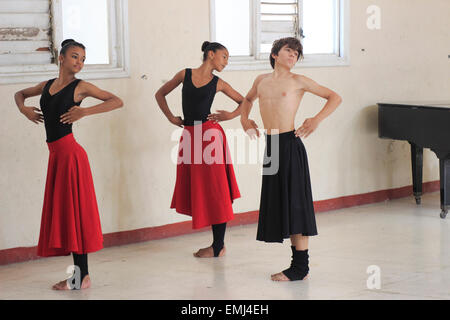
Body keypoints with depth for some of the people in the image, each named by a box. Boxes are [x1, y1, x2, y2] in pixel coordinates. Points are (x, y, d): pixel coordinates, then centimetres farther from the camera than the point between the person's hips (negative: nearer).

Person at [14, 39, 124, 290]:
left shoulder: (80, 87, -3)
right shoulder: (47, 86, 14)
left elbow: (117, 101, -8)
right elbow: (20, 94, 31)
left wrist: (85, 111, -16)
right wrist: (23, 108, 9)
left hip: (70, 152, -7)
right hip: (56, 154, 7)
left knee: (73, 209, -6)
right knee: (61, 210, 8)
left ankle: (83, 276, 0)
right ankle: (80, 273, 15)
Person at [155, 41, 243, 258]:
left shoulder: (218, 83, 6)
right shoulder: (185, 75, 8)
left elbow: (244, 101, 14)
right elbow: (160, 94, 18)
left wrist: (231, 115, -2)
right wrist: (170, 117, 9)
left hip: (209, 134, -3)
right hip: (189, 135, 3)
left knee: (214, 191, -3)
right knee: (195, 190, 6)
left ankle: (218, 246, 3)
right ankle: (218, 243, 16)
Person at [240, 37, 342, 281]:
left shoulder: (297, 81, 0)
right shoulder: (261, 81, 14)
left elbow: (335, 98, 2)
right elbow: (248, 99, 36)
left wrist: (317, 119, -9)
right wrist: (244, 118, 19)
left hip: (290, 144, -6)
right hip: (270, 146, 6)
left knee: (295, 204, -5)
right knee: (278, 204, 8)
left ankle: (300, 267, 1)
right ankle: (298, 265, 15)